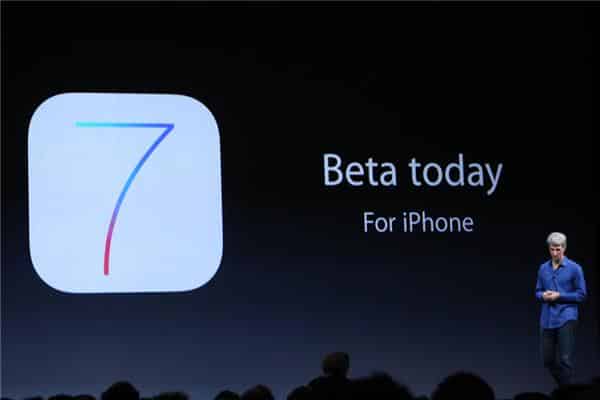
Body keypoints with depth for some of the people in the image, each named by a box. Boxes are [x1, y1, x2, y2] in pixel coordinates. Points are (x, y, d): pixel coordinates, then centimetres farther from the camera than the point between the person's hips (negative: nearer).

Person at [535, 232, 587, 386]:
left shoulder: (574, 268, -4)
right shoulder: (543, 268, 10)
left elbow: (581, 295, -3)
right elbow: (538, 292, 17)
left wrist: (559, 296, -13)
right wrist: (543, 295, -7)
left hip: (566, 318, -5)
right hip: (547, 319, 5)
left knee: (565, 359, -10)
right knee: (548, 359, 9)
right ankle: (563, 386, 30)